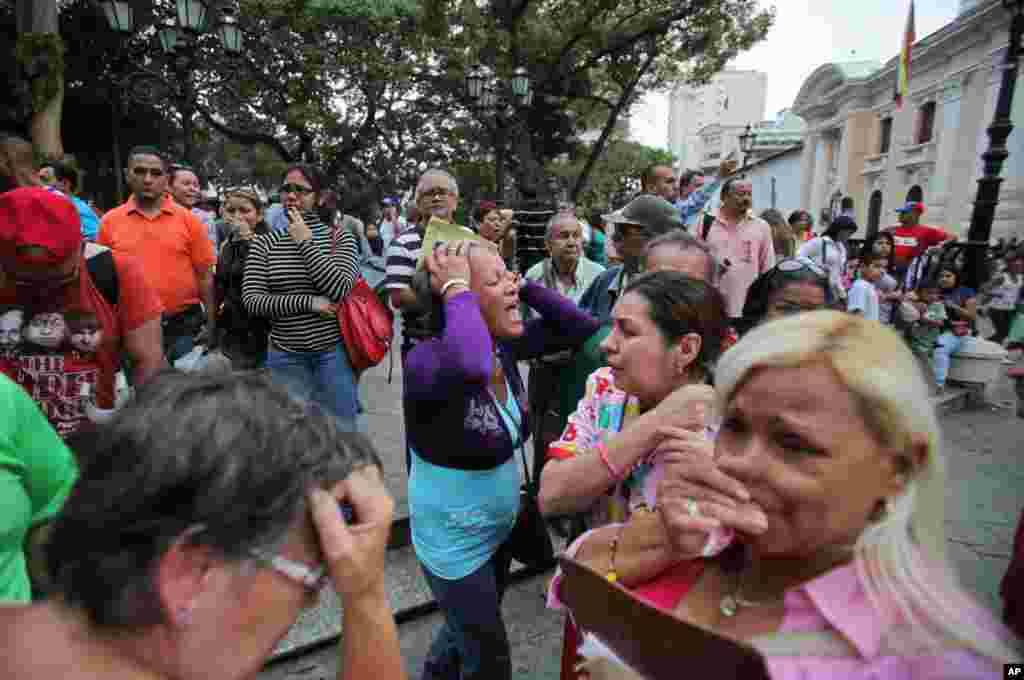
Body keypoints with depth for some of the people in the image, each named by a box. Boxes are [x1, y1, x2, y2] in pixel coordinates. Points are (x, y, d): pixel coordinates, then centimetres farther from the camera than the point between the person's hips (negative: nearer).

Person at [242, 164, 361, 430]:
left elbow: (341, 290, -17)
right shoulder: (264, 243, 4)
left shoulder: (340, 237, -1)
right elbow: (251, 300, -6)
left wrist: (305, 242, -13)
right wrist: (309, 302, -15)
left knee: (340, 431, 8)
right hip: (285, 356, 2)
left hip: (334, 352, -2)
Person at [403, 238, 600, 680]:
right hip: (454, 542, -7)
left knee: (469, 628, 33)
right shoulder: (426, 359, -31)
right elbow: (472, 366, -55)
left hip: (499, 528, 7)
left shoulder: (505, 344, -9)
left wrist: (524, 286, -16)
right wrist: (456, 289, -39)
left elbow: (581, 328, -7)